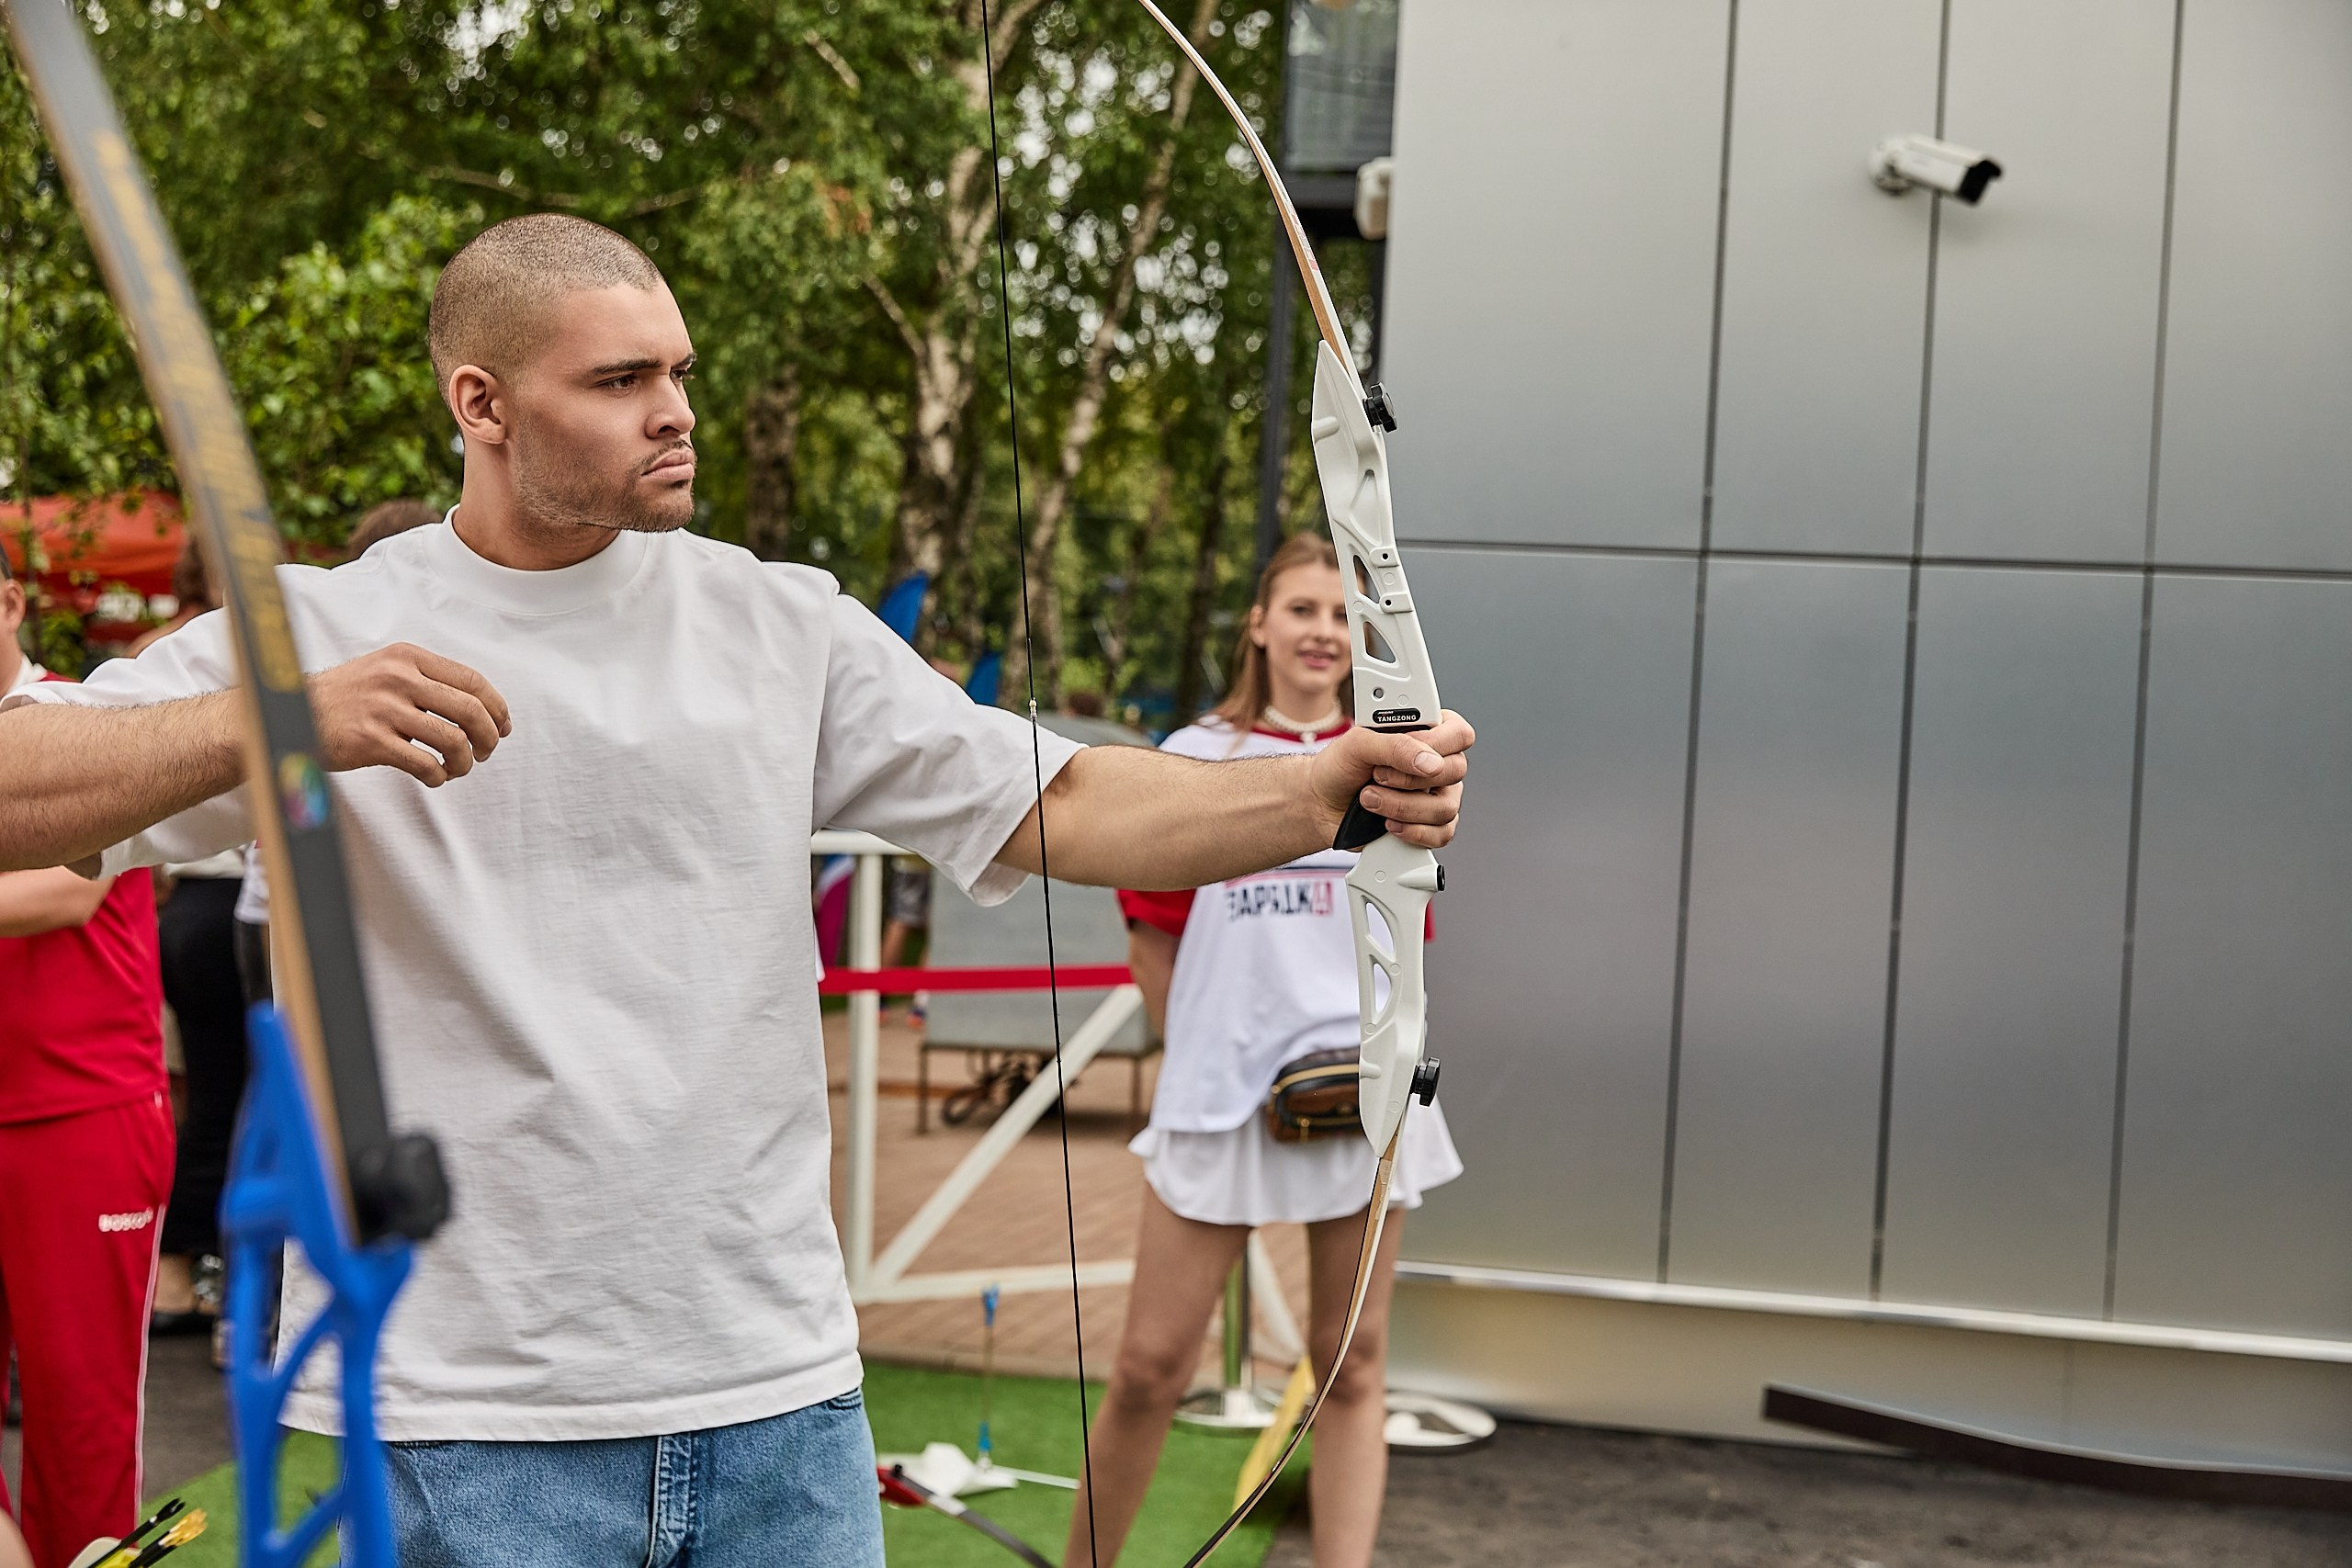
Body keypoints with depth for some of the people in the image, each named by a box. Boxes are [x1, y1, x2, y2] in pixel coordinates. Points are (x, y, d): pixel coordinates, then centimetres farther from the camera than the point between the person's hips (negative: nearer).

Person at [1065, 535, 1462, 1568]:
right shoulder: (1194, 757, 4)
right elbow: (1153, 933, 8)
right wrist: (1203, 1052, 4)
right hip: (1220, 1088, -1)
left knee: (1350, 1364, 4)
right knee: (1151, 1366, 0)